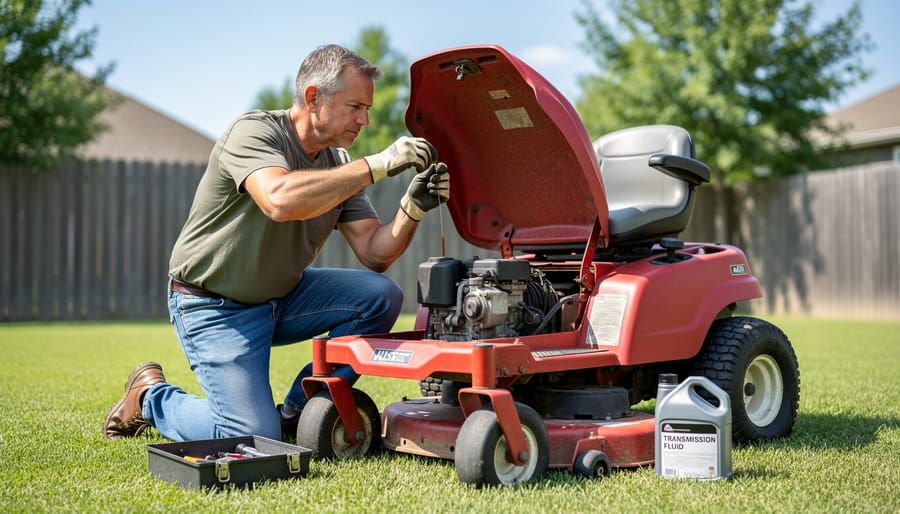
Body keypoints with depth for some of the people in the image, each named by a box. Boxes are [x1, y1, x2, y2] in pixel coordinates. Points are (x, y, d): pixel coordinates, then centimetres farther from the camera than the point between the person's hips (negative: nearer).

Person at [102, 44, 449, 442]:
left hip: (281, 296, 7)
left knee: (381, 296, -13)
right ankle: (152, 396, 12)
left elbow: (374, 254, -5)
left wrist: (414, 207, -23)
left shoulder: (339, 165, 1)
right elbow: (281, 199, -43)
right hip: (214, 307, -7)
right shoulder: (254, 132, -20)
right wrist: (378, 165, -40)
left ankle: (297, 413, 1)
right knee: (255, 438, -17)